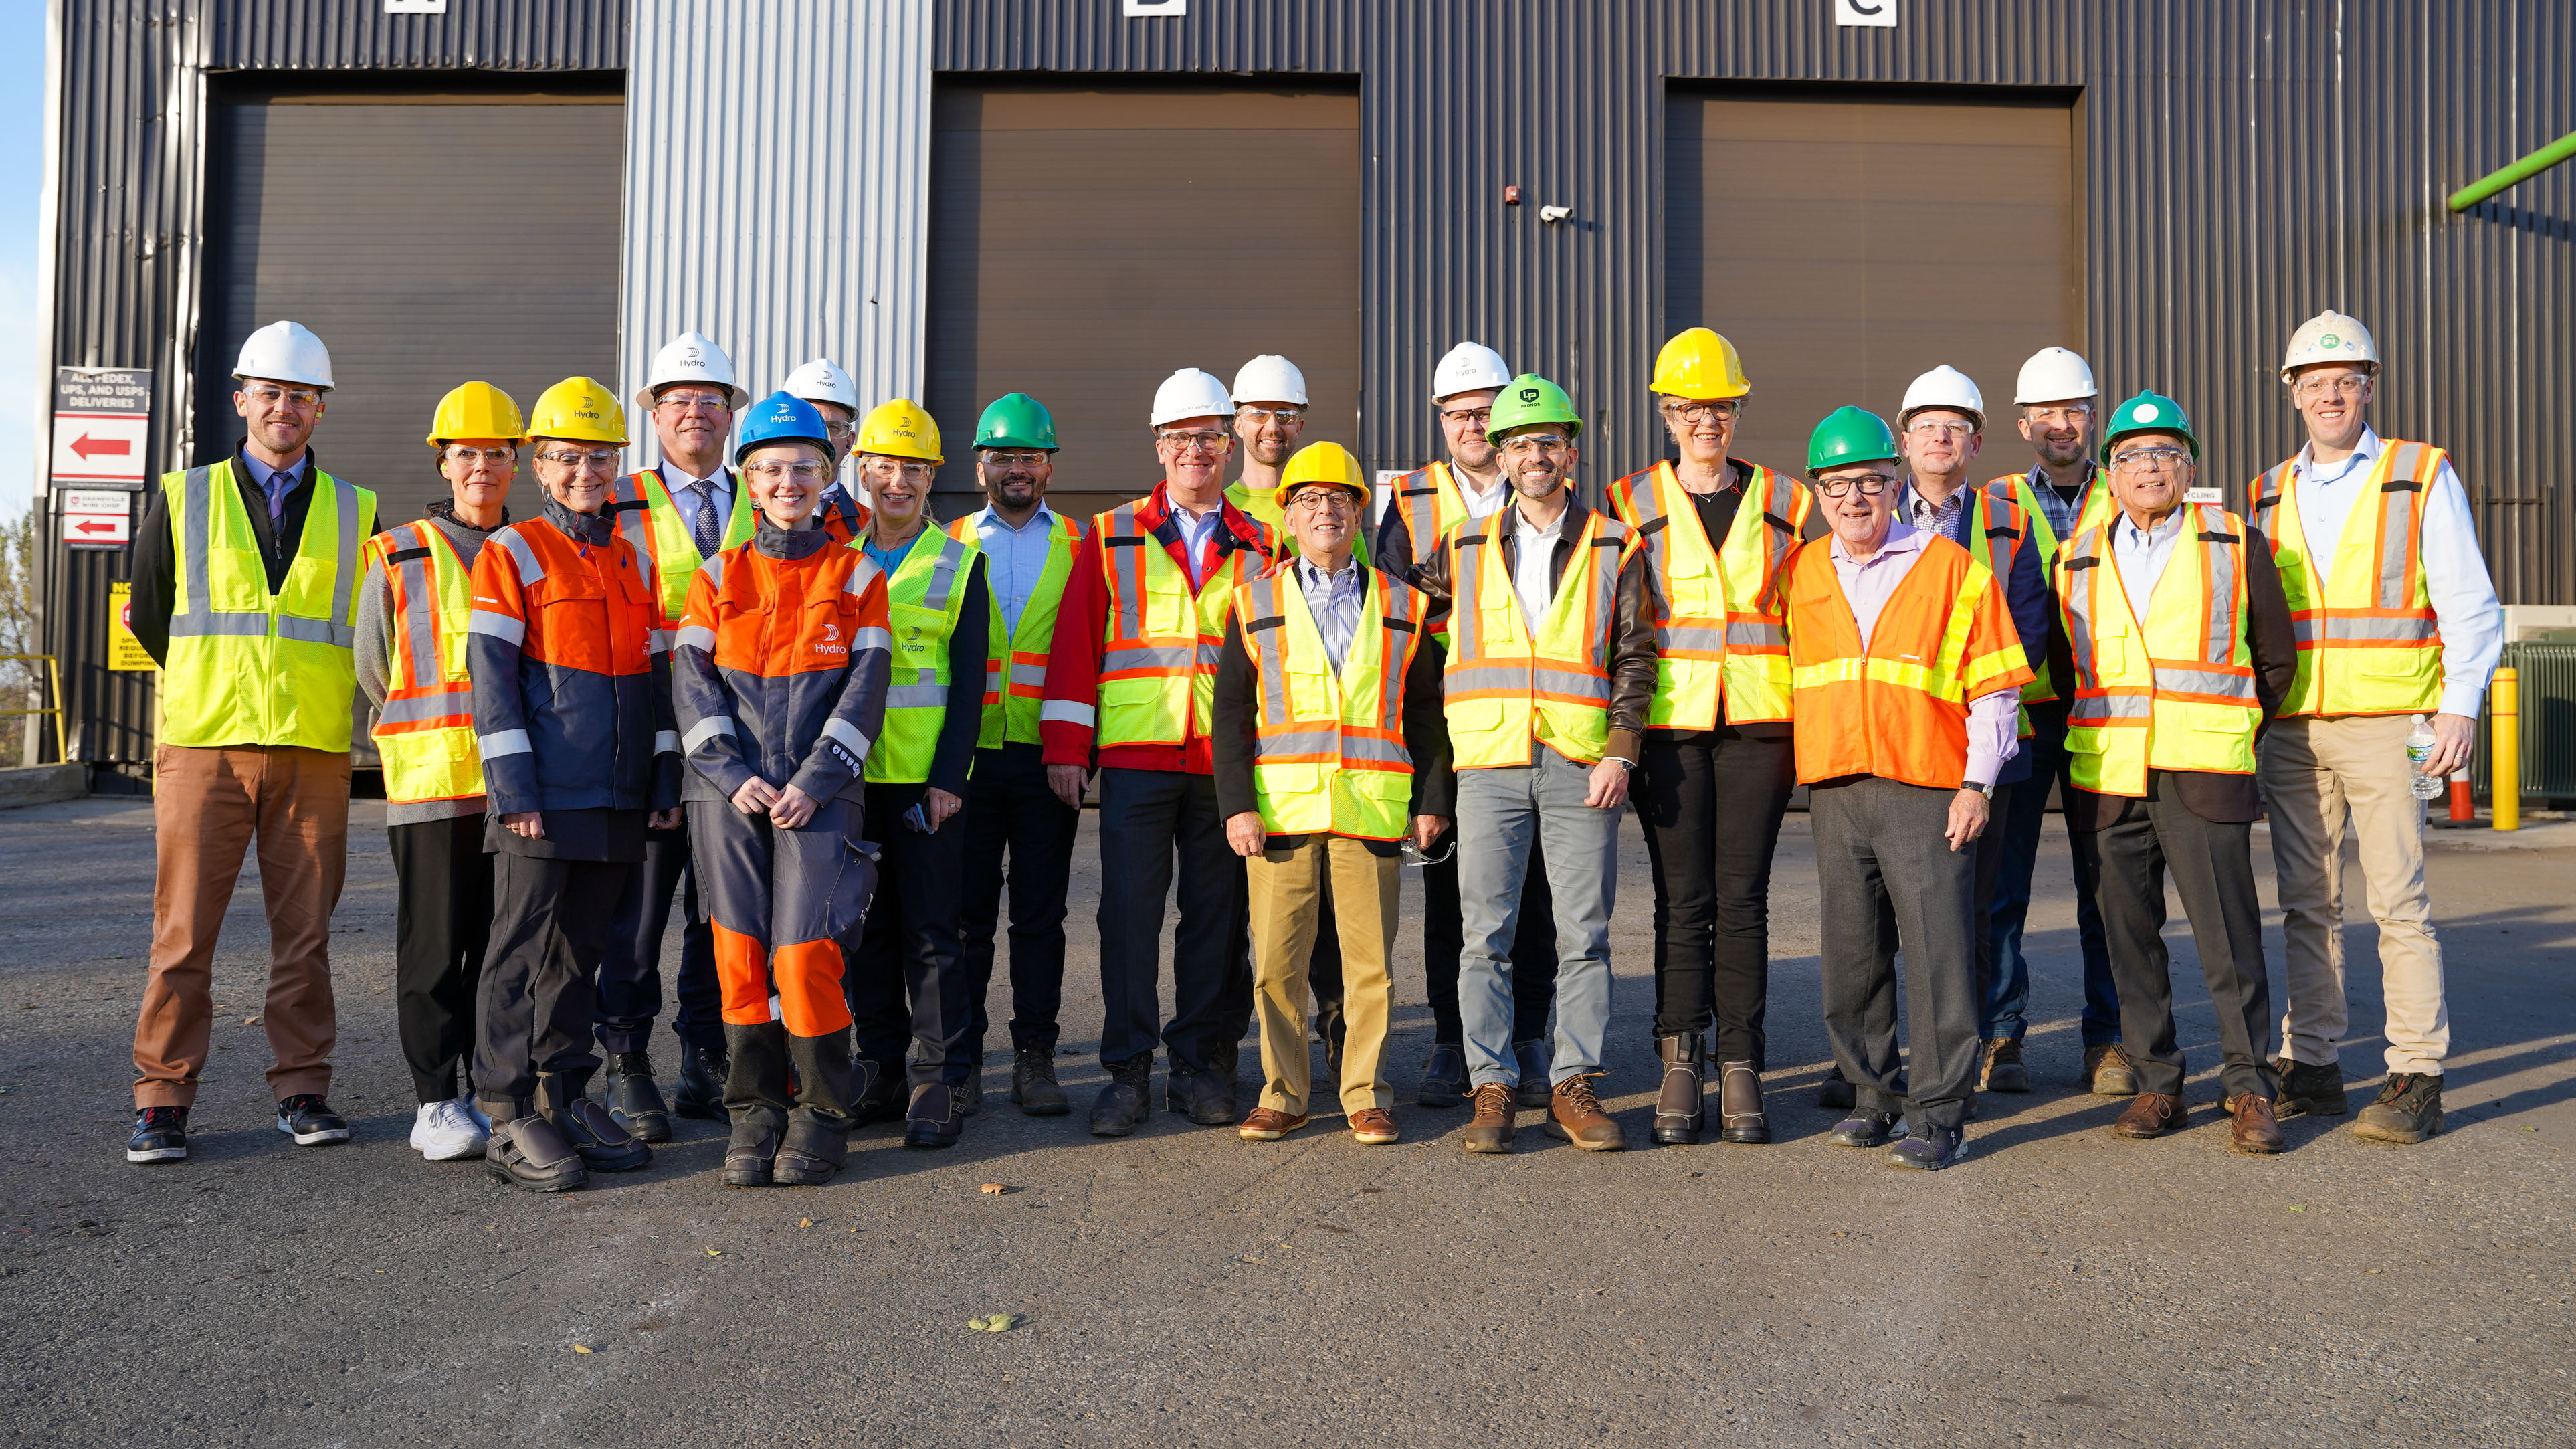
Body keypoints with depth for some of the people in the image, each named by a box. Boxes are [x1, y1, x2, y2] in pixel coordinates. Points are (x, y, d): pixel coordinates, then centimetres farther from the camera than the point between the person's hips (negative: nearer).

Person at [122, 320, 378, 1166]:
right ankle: (162, 1101, 7)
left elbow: (370, 631, 16)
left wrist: (303, 693, 11)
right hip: (202, 746, -1)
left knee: (304, 933, 4)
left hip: (313, 753, 1)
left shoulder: (355, 515, 10)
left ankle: (302, 1091, 13)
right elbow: (147, 616, 14)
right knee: (184, 935, -1)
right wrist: (213, 688, 13)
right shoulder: (182, 501, 9)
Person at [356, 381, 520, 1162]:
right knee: (435, 950, -1)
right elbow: (372, 668, 10)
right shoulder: (399, 559, 4)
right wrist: (443, 729, 12)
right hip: (432, 782, -3)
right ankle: (437, 1103, 6)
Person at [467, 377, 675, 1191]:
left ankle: (565, 1098, 21)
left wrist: (664, 781, 9)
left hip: (617, 800, 5)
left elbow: (654, 675, 16)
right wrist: (513, 786, -14)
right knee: (522, 950, -2)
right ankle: (508, 1119, 3)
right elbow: (492, 676, -7)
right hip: (541, 799, -5)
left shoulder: (633, 561, 15)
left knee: (580, 948, 12)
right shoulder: (512, 555, -1)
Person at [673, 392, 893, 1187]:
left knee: (805, 955, -7)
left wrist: (813, 782, -11)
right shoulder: (718, 576, 11)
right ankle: (755, 1110, 17)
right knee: (741, 955, 3)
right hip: (729, 795, 2)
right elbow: (691, 682, 4)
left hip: (821, 796, -2)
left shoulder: (858, 576, 6)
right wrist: (733, 776, -9)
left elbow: (865, 689, -1)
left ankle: (823, 1114, 10)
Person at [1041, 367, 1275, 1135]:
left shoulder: (1259, 547, 11)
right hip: (1135, 755, -1)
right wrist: (1065, 747, -2)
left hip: (1227, 761, 1)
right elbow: (1075, 644, 5)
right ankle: (1129, 1071, 7)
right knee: (1129, 911, -1)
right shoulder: (1111, 538, 9)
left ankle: (1203, 1063, 16)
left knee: (1217, 914, 5)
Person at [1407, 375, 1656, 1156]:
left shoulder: (1614, 547, 8)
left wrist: (1621, 750, -6)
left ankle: (1574, 1087, 11)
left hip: (1581, 767, -1)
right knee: (1487, 936, 0)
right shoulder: (1466, 551, 11)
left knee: (1584, 935, 2)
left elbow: (1635, 656, 4)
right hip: (1490, 764, 1)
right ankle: (1492, 1089, 8)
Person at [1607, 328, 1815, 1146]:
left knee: (1743, 899, 1)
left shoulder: (1785, 504, 10)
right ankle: (1680, 1066, 8)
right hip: (1668, 724, -1)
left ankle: (1741, 1071, 8)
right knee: (1683, 899, 0)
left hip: (1757, 723, 1)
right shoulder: (1632, 505, 6)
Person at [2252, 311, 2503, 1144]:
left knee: (2399, 903, -5)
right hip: (2291, 731, 4)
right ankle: (2311, 1066, 14)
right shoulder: (2268, 496, 14)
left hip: (2385, 726, -4)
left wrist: (2459, 704, -9)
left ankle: (2416, 1079, 1)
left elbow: (2468, 604, 1)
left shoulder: (2422, 477, 4)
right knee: (2306, 904, 7)